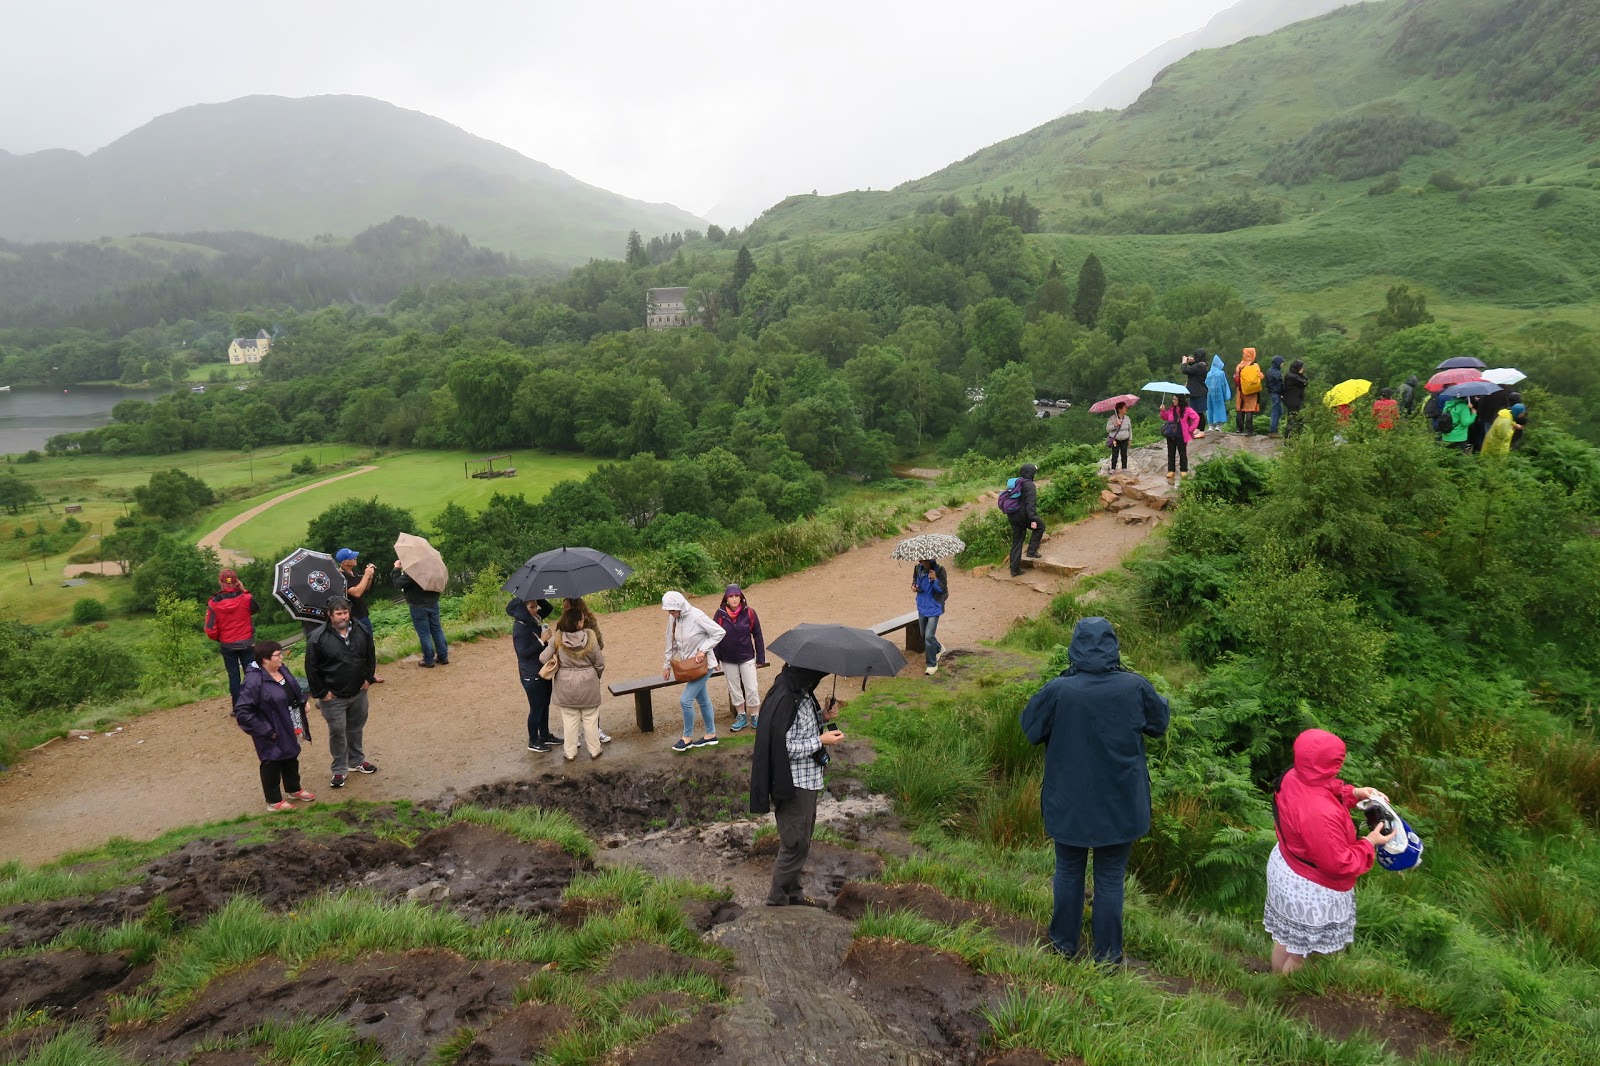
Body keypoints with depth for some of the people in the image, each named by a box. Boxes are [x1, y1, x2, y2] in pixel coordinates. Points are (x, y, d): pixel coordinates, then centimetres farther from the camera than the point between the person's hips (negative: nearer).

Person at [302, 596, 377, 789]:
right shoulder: (317, 638, -17)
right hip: (333, 697, -4)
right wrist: (321, 693, -10)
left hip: (358, 693, 4)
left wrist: (368, 678, 5)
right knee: (337, 732, 2)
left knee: (356, 728, 18)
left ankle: (356, 761, 35)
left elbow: (370, 656, 11)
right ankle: (340, 770, 15)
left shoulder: (361, 632, -4)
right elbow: (311, 668, -11)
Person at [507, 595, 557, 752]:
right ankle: (533, 742, 19)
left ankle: (545, 735, 35)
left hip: (543, 671, 8)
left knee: (545, 705, 19)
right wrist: (542, 641, -25)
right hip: (531, 675, -8)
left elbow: (549, 609, 14)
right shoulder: (520, 628, -22)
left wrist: (537, 598, -4)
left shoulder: (534, 619, 2)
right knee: (536, 708, 4)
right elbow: (524, 652, -25)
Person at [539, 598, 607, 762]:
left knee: (570, 720, 13)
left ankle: (570, 752, 22)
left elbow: (543, 659, -8)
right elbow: (600, 663, -9)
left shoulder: (557, 639, -13)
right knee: (590, 719, 14)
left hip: (566, 686, 1)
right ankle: (594, 750, 24)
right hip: (588, 685, -1)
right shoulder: (590, 637, -17)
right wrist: (597, 676, 12)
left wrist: (555, 667, 13)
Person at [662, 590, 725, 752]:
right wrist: (667, 665, 12)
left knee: (685, 700, -10)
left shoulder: (697, 616, -21)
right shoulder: (672, 618, 0)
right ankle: (711, 735, 29)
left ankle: (687, 737, 7)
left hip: (702, 664, -7)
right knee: (702, 700, 17)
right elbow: (671, 643, 11)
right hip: (688, 666, 7)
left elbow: (720, 632, -16)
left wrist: (703, 650, -20)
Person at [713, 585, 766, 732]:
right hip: (728, 660, 1)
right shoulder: (720, 614, -7)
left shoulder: (749, 612, -9)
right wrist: (715, 659, -4)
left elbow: (758, 636, -3)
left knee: (752, 689, 2)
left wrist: (760, 658, -3)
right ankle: (741, 717, 25)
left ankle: (755, 716, 17)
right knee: (734, 689, 12)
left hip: (747, 658, -1)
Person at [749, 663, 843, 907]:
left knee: (801, 839, 21)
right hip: (794, 785, -10)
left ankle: (792, 893, 36)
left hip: (808, 780, 10)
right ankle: (777, 901, 17)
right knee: (796, 845, 2)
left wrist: (823, 716, 2)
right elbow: (784, 748, -27)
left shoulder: (802, 691, 4)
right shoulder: (785, 698, -27)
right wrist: (821, 741, -21)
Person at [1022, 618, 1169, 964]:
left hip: (1069, 802, 0)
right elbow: (1160, 722, 3)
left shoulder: (1059, 690, -21)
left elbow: (1030, 726, -4)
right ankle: (1107, 952, 28)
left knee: (1068, 871, 20)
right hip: (1119, 803, 1)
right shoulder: (1134, 687, -17)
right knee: (1110, 877, 16)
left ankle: (1064, 941, 35)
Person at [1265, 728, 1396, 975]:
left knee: (1285, 936, 32)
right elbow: (1339, 863, -27)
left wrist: (1354, 793, -4)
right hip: (1309, 892, -8)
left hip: (1284, 865, 8)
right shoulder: (1320, 814, -41)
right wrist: (1370, 843, -15)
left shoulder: (1293, 777, -16)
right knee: (1299, 951, 20)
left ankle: (1277, 975, 55)